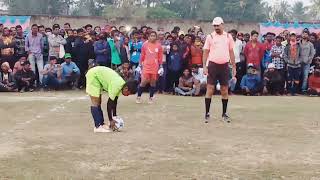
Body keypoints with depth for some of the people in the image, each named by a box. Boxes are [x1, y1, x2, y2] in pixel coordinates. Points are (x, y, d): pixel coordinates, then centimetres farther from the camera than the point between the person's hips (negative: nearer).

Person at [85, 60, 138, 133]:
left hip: (98, 74, 9)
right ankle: (97, 127, -10)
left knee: (98, 102, 11)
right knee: (95, 103, -10)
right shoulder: (116, 86, -27)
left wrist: (115, 116, 10)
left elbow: (115, 101, 8)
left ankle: (101, 124, 15)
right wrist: (111, 120, -16)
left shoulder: (121, 84, -2)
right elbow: (109, 103, -23)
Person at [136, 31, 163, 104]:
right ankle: (138, 96, 8)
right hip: (146, 66, -1)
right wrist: (140, 65, 5)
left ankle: (151, 97, 18)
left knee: (153, 82, 7)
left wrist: (161, 66, 4)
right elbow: (142, 56, 6)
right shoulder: (145, 44, 1)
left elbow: (160, 57, 7)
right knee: (143, 82, -6)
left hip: (155, 67, 1)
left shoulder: (159, 45, 3)